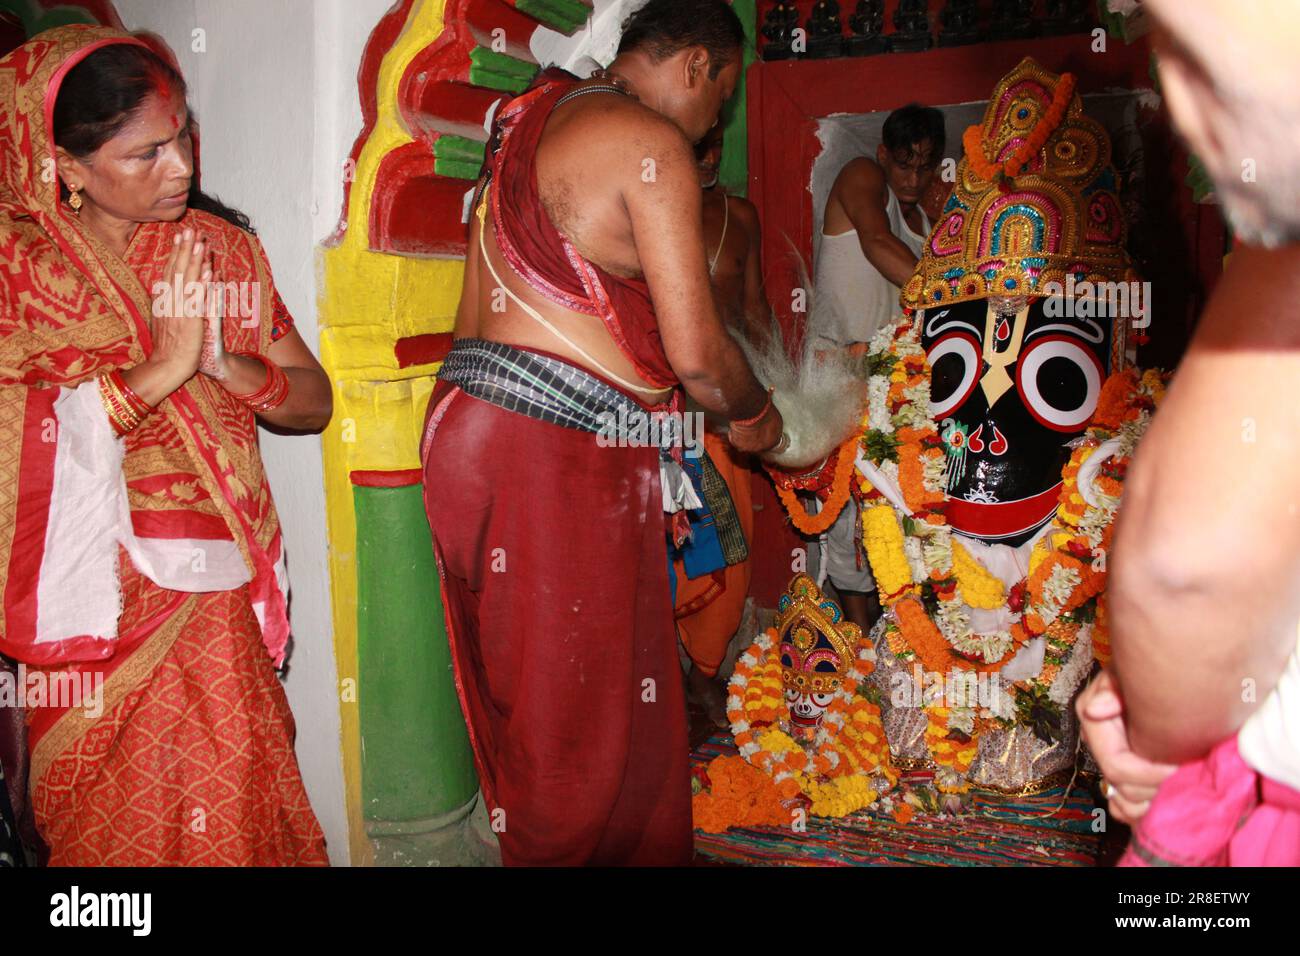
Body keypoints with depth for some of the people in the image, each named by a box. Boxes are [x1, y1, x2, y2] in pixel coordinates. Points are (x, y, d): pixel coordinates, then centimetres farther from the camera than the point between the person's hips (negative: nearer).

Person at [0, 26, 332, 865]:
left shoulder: (218, 249, 7)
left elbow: (314, 402, 6)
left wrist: (222, 361, -12)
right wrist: (161, 369, -17)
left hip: (208, 601, 2)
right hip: (86, 602, -2)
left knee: (226, 816, 1)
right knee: (103, 823, 4)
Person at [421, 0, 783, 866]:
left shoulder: (534, 115, 18)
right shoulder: (651, 143, -9)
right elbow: (696, 350, -14)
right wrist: (754, 417, 7)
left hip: (472, 426, 9)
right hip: (553, 457, -9)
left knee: (525, 696, 16)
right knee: (579, 712, 2)